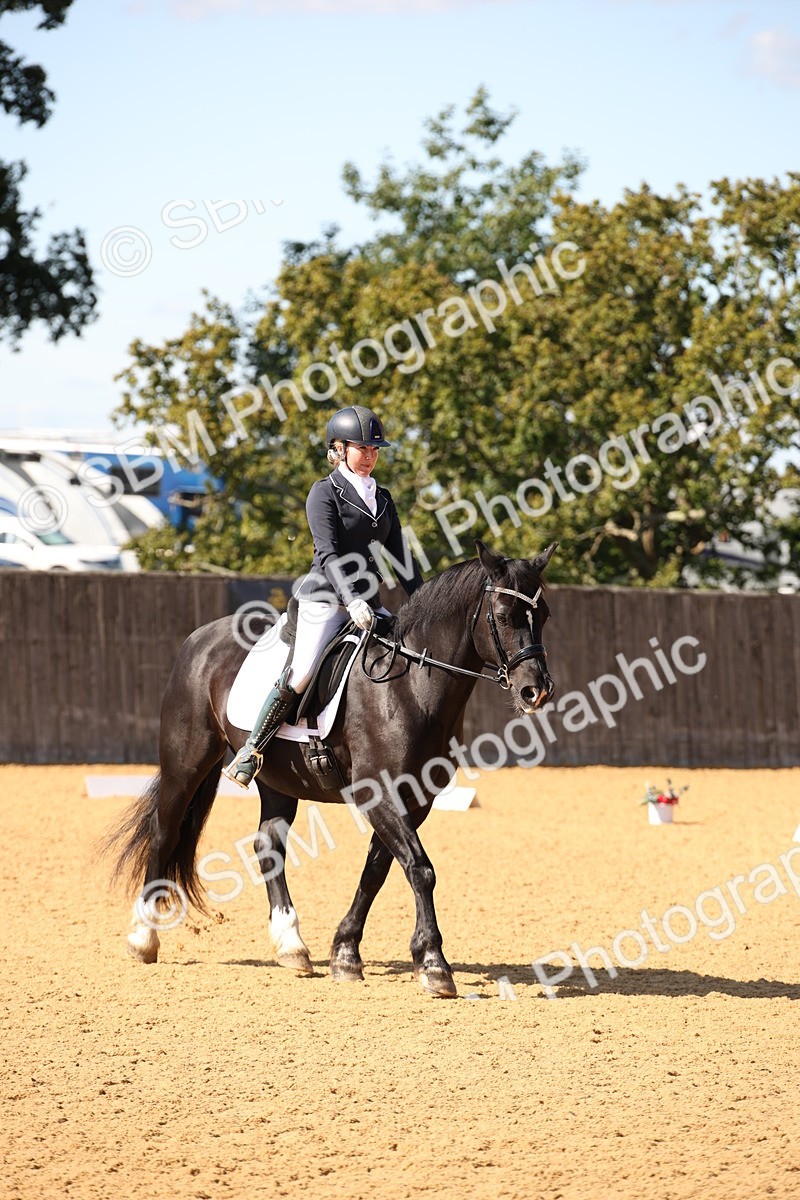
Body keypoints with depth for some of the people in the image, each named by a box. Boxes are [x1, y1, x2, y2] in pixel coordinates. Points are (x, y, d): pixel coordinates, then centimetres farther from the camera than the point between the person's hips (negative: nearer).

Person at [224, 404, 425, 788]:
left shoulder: (382, 499, 17)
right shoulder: (325, 493, -3)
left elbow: (402, 558, 16)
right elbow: (329, 553, -14)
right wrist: (351, 600, -27)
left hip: (368, 603, 7)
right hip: (326, 600, -7)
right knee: (300, 677, -18)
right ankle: (251, 752, -7)